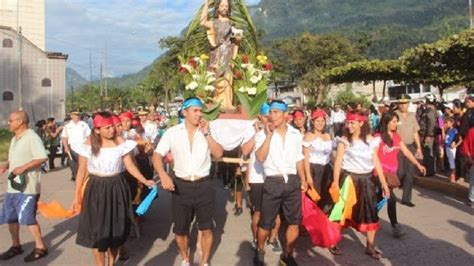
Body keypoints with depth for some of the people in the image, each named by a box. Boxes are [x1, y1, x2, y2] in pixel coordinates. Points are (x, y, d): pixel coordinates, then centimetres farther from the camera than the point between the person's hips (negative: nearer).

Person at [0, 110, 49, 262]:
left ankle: (40, 248, 8)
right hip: (12, 186, 9)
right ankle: (16, 246, 31)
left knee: (27, 218, -4)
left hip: (27, 187, -9)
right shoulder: (14, 139, 15)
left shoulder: (32, 137, -15)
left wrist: (23, 168, -24)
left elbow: (42, 158, -23)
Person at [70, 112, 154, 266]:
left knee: (116, 229, 11)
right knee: (97, 231, 3)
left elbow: (130, 166, -2)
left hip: (116, 189, 1)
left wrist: (145, 181, -11)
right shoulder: (88, 145, -4)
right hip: (96, 190, 0)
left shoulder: (121, 143, -6)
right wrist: (77, 196, 2)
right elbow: (82, 171, 2)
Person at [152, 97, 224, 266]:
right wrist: (163, 175, -22)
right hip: (181, 186, 0)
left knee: (206, 228, 9)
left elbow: (219, 154, -8)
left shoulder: (208, 131, 0)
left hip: (203, 185, 0)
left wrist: (206, 133, -15)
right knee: (180, 229, 14)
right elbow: (157, 155, -5)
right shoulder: (172, 132, -4)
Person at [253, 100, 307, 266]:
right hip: (272, 183, -3)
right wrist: (269, 135, -19)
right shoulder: (263, 134, -5)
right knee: (265, 223, 6)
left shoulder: (296, 134, 5)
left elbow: (298, 159, 14)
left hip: (292, 181, 3)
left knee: (295, 221, 8)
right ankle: (260, 250, 32)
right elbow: (260, 157, -20)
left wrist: (303, 180, 14)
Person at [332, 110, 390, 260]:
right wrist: (335, 182, -17)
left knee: (370, 213, 4)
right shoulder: (344, 140, -6)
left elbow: (376, 162, 5)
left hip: (366, 180, 3)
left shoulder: (371, 140, 1)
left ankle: (370, 247, 18)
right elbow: (338, 161, -10)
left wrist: (384, 183, 3)